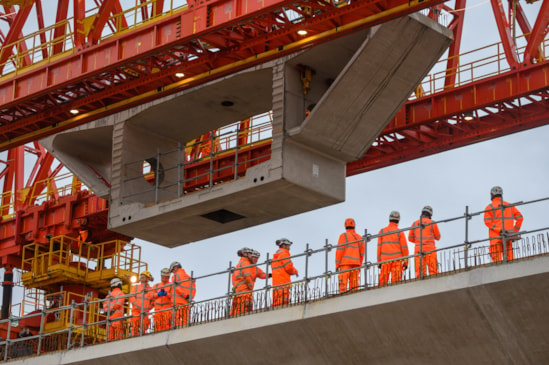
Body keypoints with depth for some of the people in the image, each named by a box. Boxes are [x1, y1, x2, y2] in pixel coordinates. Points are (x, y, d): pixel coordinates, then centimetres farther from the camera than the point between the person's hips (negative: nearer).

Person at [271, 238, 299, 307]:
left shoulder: (275, 257, 26)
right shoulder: (284, 253, -3)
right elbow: (289, 267, -12)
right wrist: (295, 271, 9)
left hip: (276, 282, 9)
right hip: (283, 282, -9)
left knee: (276, 303, 2)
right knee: (283, 301, -17)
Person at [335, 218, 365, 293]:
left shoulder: (343, 236, -2)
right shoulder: (360, 237, 13)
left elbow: (339, 251, -7)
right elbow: (362, 253, 13)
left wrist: (337, 265, -4)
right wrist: (359, 266, 20)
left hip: (345, 263, -5)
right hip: (356, 264, 5)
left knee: (343, 285, -9)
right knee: (354, 286, 3)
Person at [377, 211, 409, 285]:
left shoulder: (382, 231, 7)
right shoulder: (400, 232, -1)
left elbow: (379, 247, 6)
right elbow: (404, 247, -2)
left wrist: (379, 261, 10)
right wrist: (405, 262, 4)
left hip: (385, 259, 2)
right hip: (397, 259, -2)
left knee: (383, 280, 2)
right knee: (395, 280, -4)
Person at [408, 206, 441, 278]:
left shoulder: (415, 224, 10)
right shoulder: (432, 223, 2)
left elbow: (410, 238, 15)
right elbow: (438, 237, 13)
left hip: (418, 249, 3)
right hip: (430, 249, -3)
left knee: (420, 273, -1)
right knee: (433, 271, -5)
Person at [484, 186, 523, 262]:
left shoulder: (489, 207, 2)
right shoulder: (509, 206, 13)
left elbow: (487, 221, -11)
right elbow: (520, 217, 8)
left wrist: (500, 230, -15)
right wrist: (515, 231, 8)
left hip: (496, 237, -4)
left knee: (497, 260, -6)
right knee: (509, 259, 6)